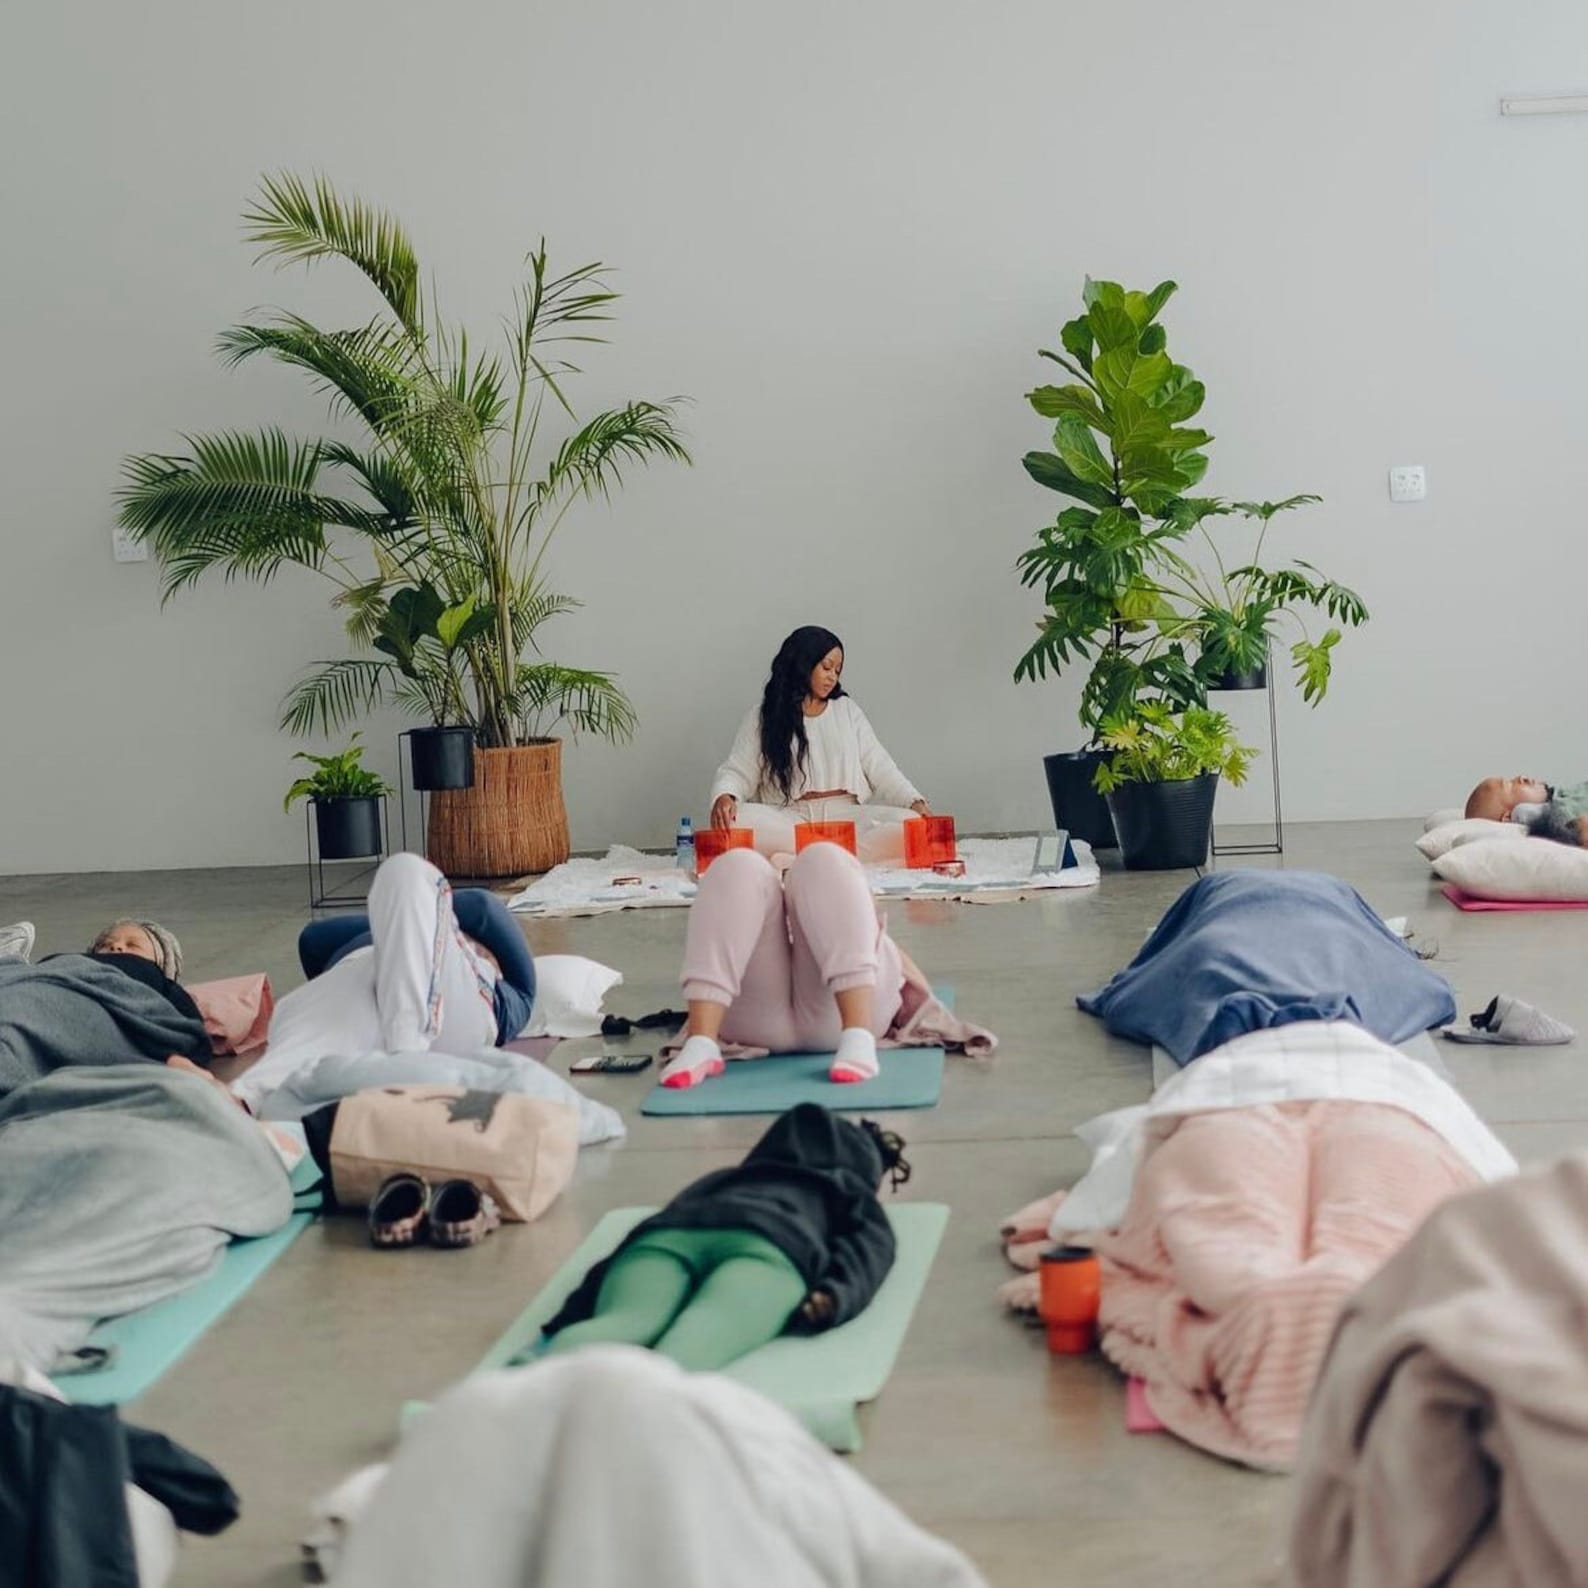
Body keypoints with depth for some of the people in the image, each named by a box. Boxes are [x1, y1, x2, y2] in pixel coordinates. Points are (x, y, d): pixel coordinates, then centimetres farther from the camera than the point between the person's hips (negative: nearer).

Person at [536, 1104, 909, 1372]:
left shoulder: (721, 1182, 43)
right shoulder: (852, 1194, 36)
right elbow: (866, 1244, 13)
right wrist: (834, 1295, -4)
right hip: (768, 1239, -2)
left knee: (624, 1319, -27)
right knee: (707, 1326, -32)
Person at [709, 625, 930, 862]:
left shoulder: (847, 710, 18)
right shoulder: (763, 718, 12)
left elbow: (880, 768, 13)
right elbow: (737, 772, 5)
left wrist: (916, 801, -4)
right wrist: (724, 796, -19)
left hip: (846, 815, 2)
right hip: (790, 819, -2)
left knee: (909, 825, -29)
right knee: (741, 820, -34)